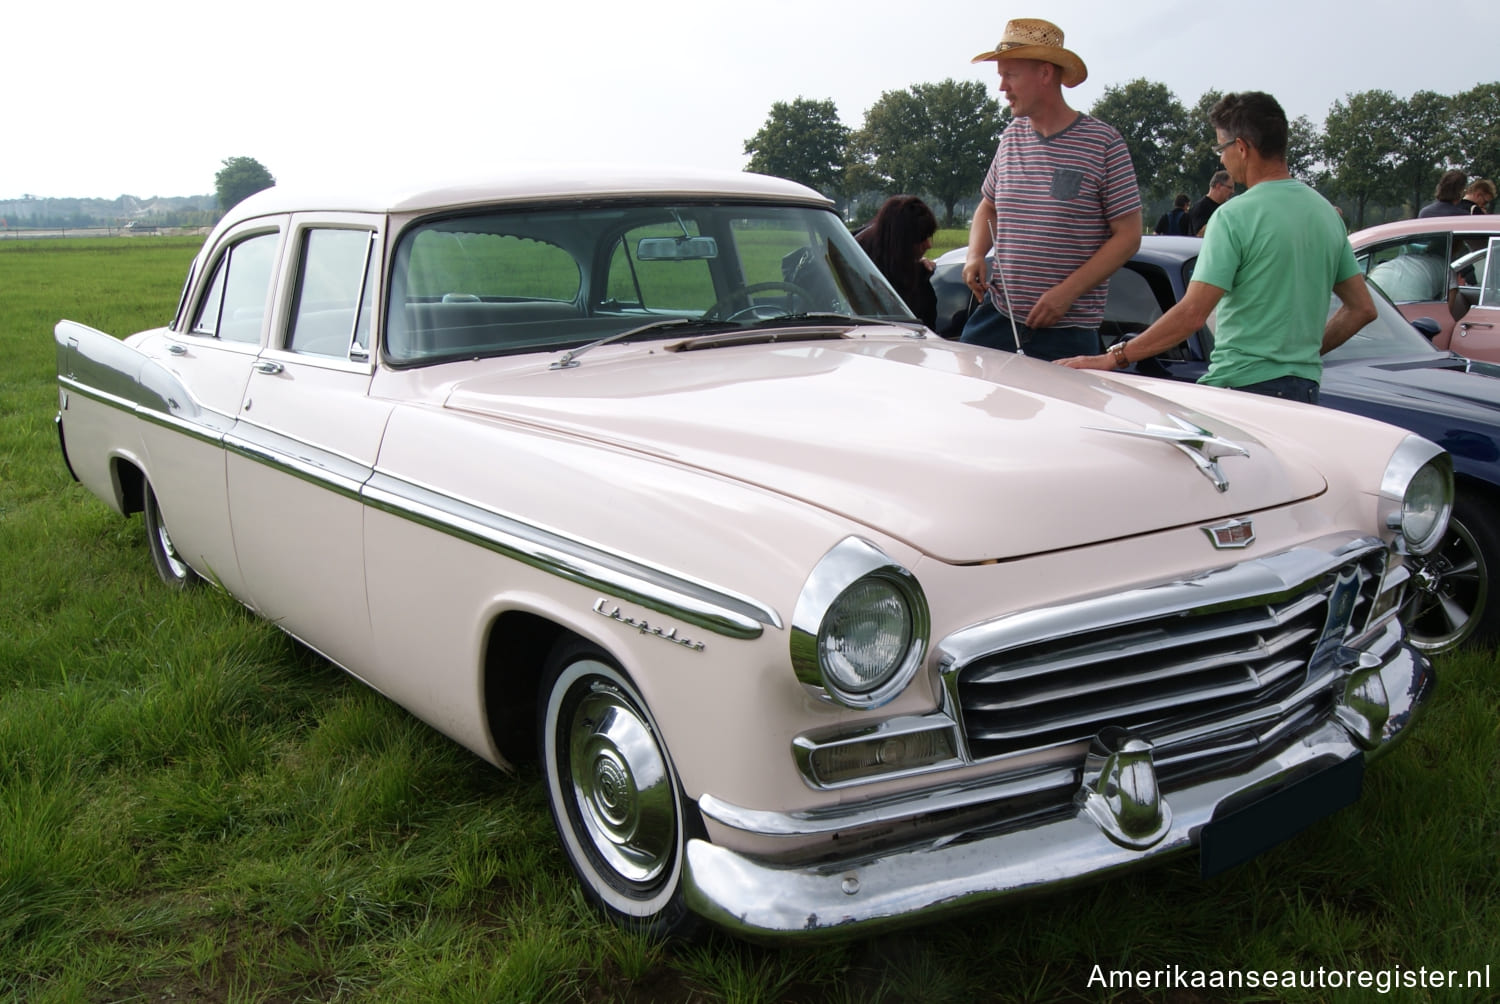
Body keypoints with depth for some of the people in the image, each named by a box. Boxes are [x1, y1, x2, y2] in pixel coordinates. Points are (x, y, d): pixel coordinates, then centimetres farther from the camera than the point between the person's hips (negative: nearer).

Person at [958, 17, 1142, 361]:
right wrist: (975, 255, 3)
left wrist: (1067, 292, -16)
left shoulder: (1103, 143, -5)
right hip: (997, 314, 4)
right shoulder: (1011, 137, 10)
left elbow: (1128, 235, -6)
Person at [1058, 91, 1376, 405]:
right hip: (1306, 389, 8)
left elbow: (1192, 314, -18)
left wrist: (1113, 358, -15)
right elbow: (1363, 309, 15)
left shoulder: (1235, 216, -12)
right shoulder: (1327, 212, 12)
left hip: (1242, 384, -7)